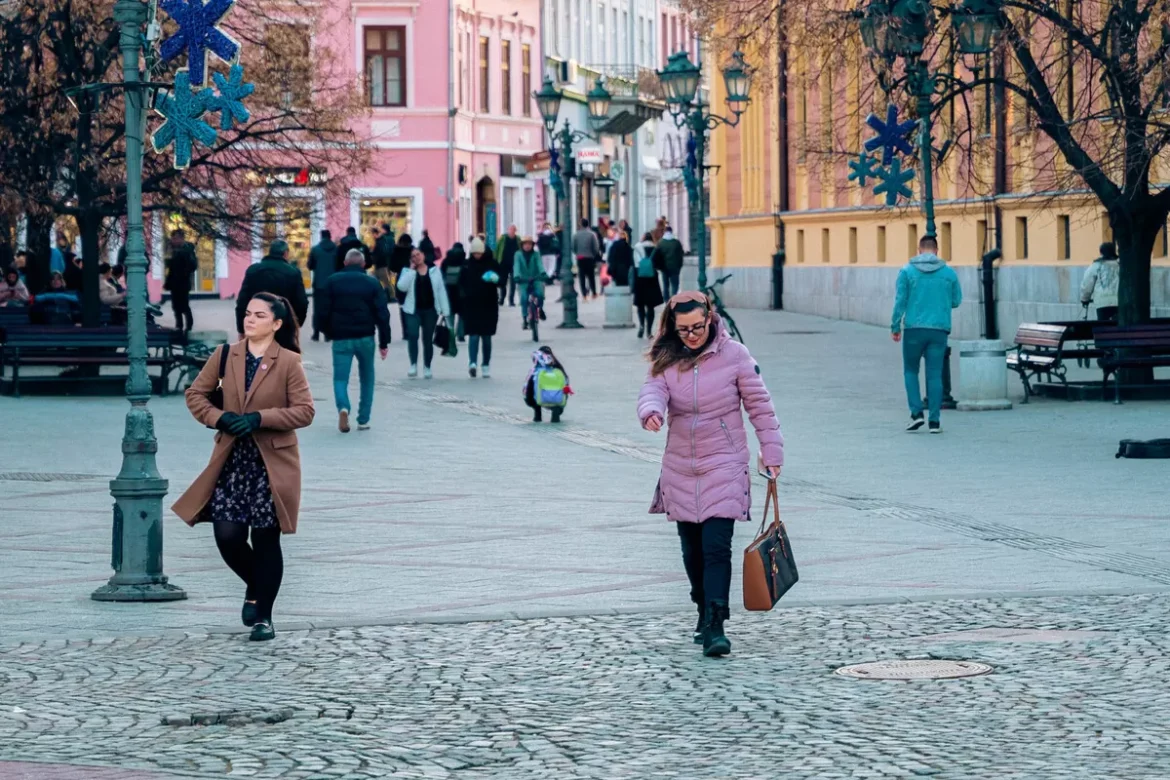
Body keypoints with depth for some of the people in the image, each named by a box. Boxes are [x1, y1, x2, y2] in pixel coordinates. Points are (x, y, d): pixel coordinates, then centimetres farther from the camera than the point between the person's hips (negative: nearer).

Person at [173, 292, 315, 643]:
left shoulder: (288, 362, -5)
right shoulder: (226, 355, 5)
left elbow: (305, 411, -8)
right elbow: (195, 393, 10)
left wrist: (260, 418, -18)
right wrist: (219, 418, -8)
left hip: (272, 463, -3)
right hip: (232, 460, 3)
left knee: (266, 540, 2)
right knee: (227, 536, -6)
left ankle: (263, 616, 14)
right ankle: (254, 587, 25)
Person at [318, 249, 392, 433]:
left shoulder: (332, 281, 2)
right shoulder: (372, 283, 2)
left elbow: (323, 310, 1)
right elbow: (382, 314, -1)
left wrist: (328, 332, 16)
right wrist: (384, 342, 4)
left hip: (341, 338, -1)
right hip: (365, 337, 1)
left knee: (340, 377, 1)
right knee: (367, 378, 14)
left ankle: (343, 407, -27)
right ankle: (363, 419, 14)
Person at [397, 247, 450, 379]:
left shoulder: (434, 270, 6)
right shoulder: (408, 272, 3)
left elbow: (441, 291, 6)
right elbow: (402, 287, -15)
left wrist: (445, 311, 1)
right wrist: (412, 269, -11)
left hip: (430, 310, 1)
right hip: (413, 310, -1)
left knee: (428, 339, 8)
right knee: (412, 335, -18)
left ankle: (427, 367, 19)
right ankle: (413, 365, -10)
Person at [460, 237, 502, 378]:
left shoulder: (492, 263, 0)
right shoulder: (467, 265, 4)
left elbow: (502, 279, -4)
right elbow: (461, 282, 12)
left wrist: (495, 278, -25)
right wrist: (464, 293, -4)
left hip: (489, 305, 0)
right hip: (471, 305, 0)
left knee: (486, 336, 7)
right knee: (473, 335, -9)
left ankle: (486, 365, 13)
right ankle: (472, 363, -21)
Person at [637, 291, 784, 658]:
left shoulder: (734, 355, -5)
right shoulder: (667, 359, 3)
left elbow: (759, 405, 1)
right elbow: (653, 390, -14)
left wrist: (771, 451, 0)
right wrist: (651, 412, -37)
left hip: (723, 466, -4)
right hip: (680, 469, 4)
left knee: (716, 547, -14)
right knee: (692, 548, 12)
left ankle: (715, 627, -18)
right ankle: (705, 611, 32)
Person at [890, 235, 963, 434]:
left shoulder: (907, 271, -2)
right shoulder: (949, 272, 3)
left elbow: (900, 301, -4)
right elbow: (956, 301, 11)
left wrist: (895, 327, 4)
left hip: (914, 329, -1)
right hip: (939, 330, 1)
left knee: (911, 371, 14)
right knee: (935, 375, 4)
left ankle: (916, 412, -1)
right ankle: (935, 420, 0)